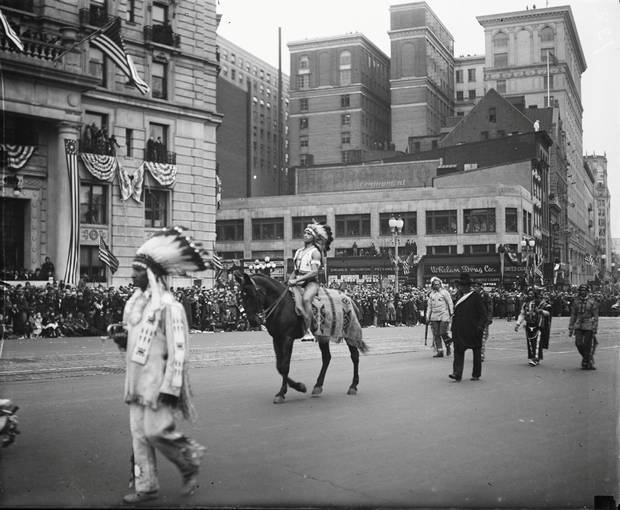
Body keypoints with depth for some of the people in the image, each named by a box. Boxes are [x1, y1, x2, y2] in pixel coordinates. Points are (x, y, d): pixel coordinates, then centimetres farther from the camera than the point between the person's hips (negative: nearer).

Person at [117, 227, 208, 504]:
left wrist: (170, 387, -21)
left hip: (159, 382, -8)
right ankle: (145, 486, 20)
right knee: (139, 433, 9)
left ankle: (190, 463, 16)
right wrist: (122, 340, 5)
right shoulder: (134, 303, 10)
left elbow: (178, 351, -18)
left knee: (156, 430, -9)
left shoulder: (168, 305, -15)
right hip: (137, 381, 8)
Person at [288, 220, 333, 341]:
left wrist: (297, 280, -18)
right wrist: (290, 279, 1)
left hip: (311, 282, -8)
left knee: (306, 299, -36)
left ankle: (308, 331, -41)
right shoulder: (299, 251, 20)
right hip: (298, 283, 8)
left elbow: (314, 272, -12)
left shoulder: (315, 252, -2)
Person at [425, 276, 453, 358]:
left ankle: (448, 346, 20)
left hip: (444, 316, -4)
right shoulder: (431, 294, 12)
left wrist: (451, 313, -4)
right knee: (436, 335, -1)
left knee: (443, 333, -8)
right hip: (434, 317, 4)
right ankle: (439, 351, 4)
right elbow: (429, 306, 17)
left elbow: (450, 303, 1)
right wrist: (427, 317, 13)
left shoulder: (444, 292, -1)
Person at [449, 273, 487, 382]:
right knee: (458, 350, -6)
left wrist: (481, 326, -16)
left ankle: (476, 374, 18)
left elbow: (483, 313, -7)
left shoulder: (476, 296, -6)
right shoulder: (460, 297, 11)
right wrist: (454, 326, 12)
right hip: (460, 330, 5)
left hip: (473, 330, -5)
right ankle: (457, 374, -10)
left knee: (476, 352, 8)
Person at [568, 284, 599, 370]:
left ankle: (585, 363, 10)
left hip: (588, 327, -3)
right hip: (578, 326, 3)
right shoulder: (575, 302, 8)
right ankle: (588, 357, 19)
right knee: (578, 343, -6)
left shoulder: (592, 303, -3)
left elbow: (595, 317, -2)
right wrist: (570, 329, 10)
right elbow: (573, 316, 12)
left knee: (587, 345, -2)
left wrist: (595, 330, -7)